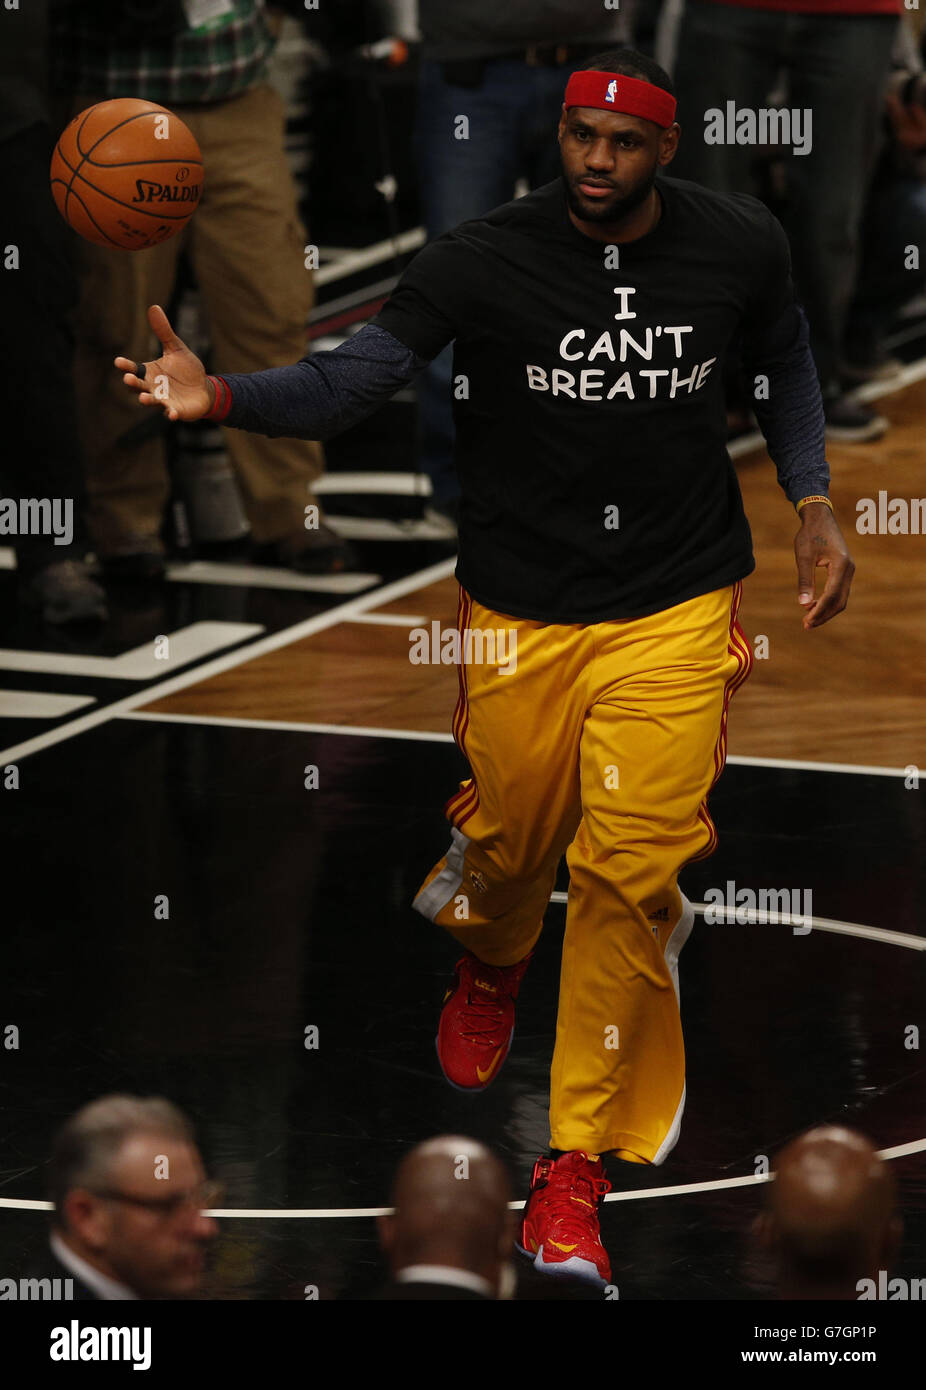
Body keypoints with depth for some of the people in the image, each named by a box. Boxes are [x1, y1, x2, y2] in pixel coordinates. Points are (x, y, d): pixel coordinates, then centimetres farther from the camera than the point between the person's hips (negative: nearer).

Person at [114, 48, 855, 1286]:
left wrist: (813, 507, 7)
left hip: (677, 605, 0)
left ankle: (576, 1162, 3)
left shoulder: (742, 246, -5)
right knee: (515, 837, 13)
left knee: (630, 872, -7)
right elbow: (352, 379, -20)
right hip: (522, 610, 0)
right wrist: (220, 396, -38)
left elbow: (784, 359, 16)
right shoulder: (483, 264, -14)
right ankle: (491, 963, 54)